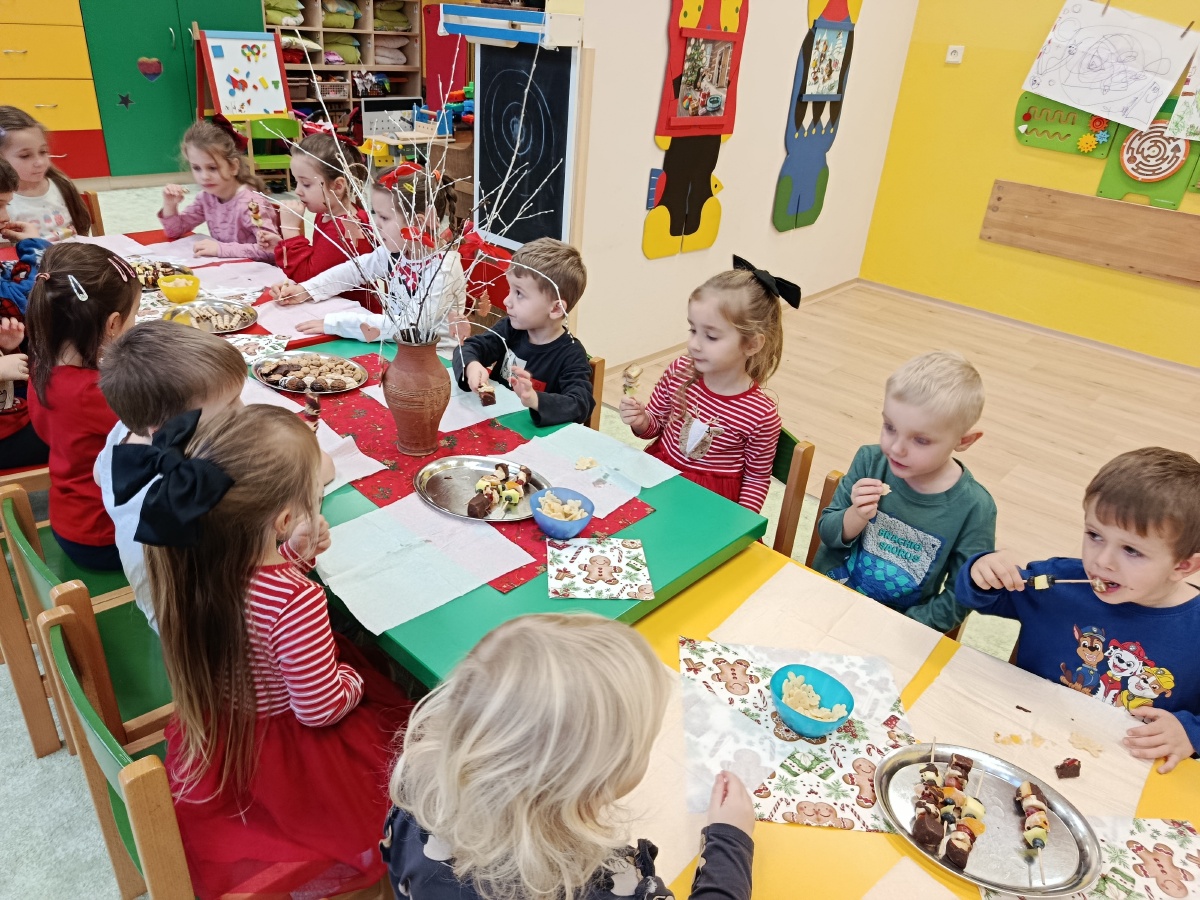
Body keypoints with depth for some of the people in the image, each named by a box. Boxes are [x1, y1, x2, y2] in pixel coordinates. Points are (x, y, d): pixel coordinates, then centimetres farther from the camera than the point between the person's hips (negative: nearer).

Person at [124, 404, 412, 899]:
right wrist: (355, 680, -6)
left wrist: (296, 553, -7)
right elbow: (322, 708, -25)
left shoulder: (194, 562, -18)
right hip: (285, 757, -7)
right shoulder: (297, 603, -40)